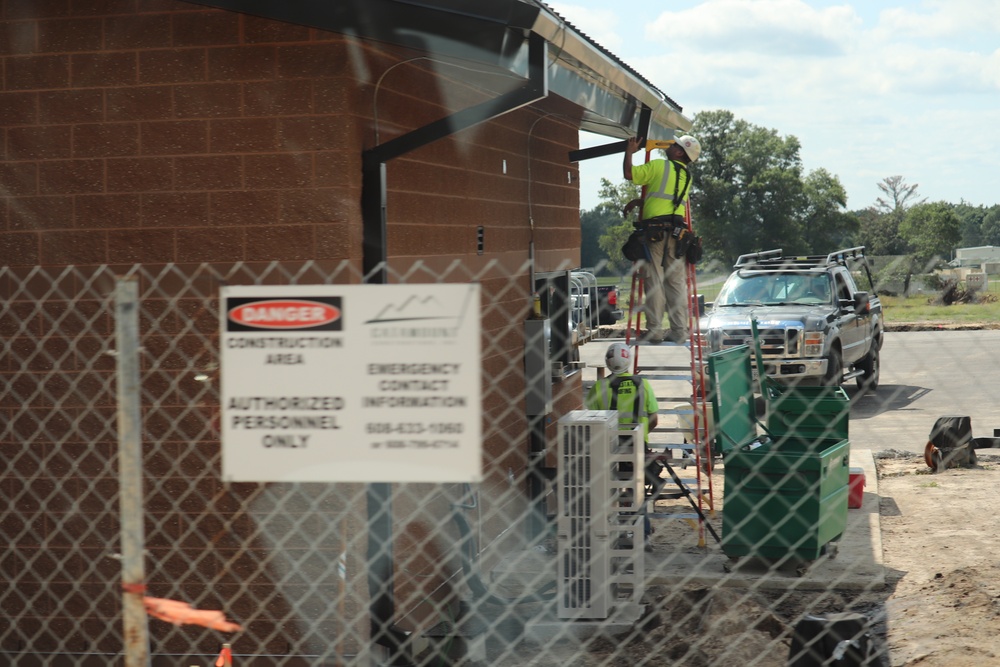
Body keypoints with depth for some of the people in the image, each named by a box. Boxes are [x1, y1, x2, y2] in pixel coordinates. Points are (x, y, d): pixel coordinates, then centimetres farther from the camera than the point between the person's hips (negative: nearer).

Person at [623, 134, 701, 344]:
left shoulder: (660, 166, 0)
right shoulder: (687, 176, 19)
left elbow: (629, 174, -1)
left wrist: (630, 151, 13)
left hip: (655, 230, -5)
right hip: (677, 232, 5)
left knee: (654, 282, -4)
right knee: (676, 283, 6)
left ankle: (655, 330, -5)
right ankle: (679, 331, 4)